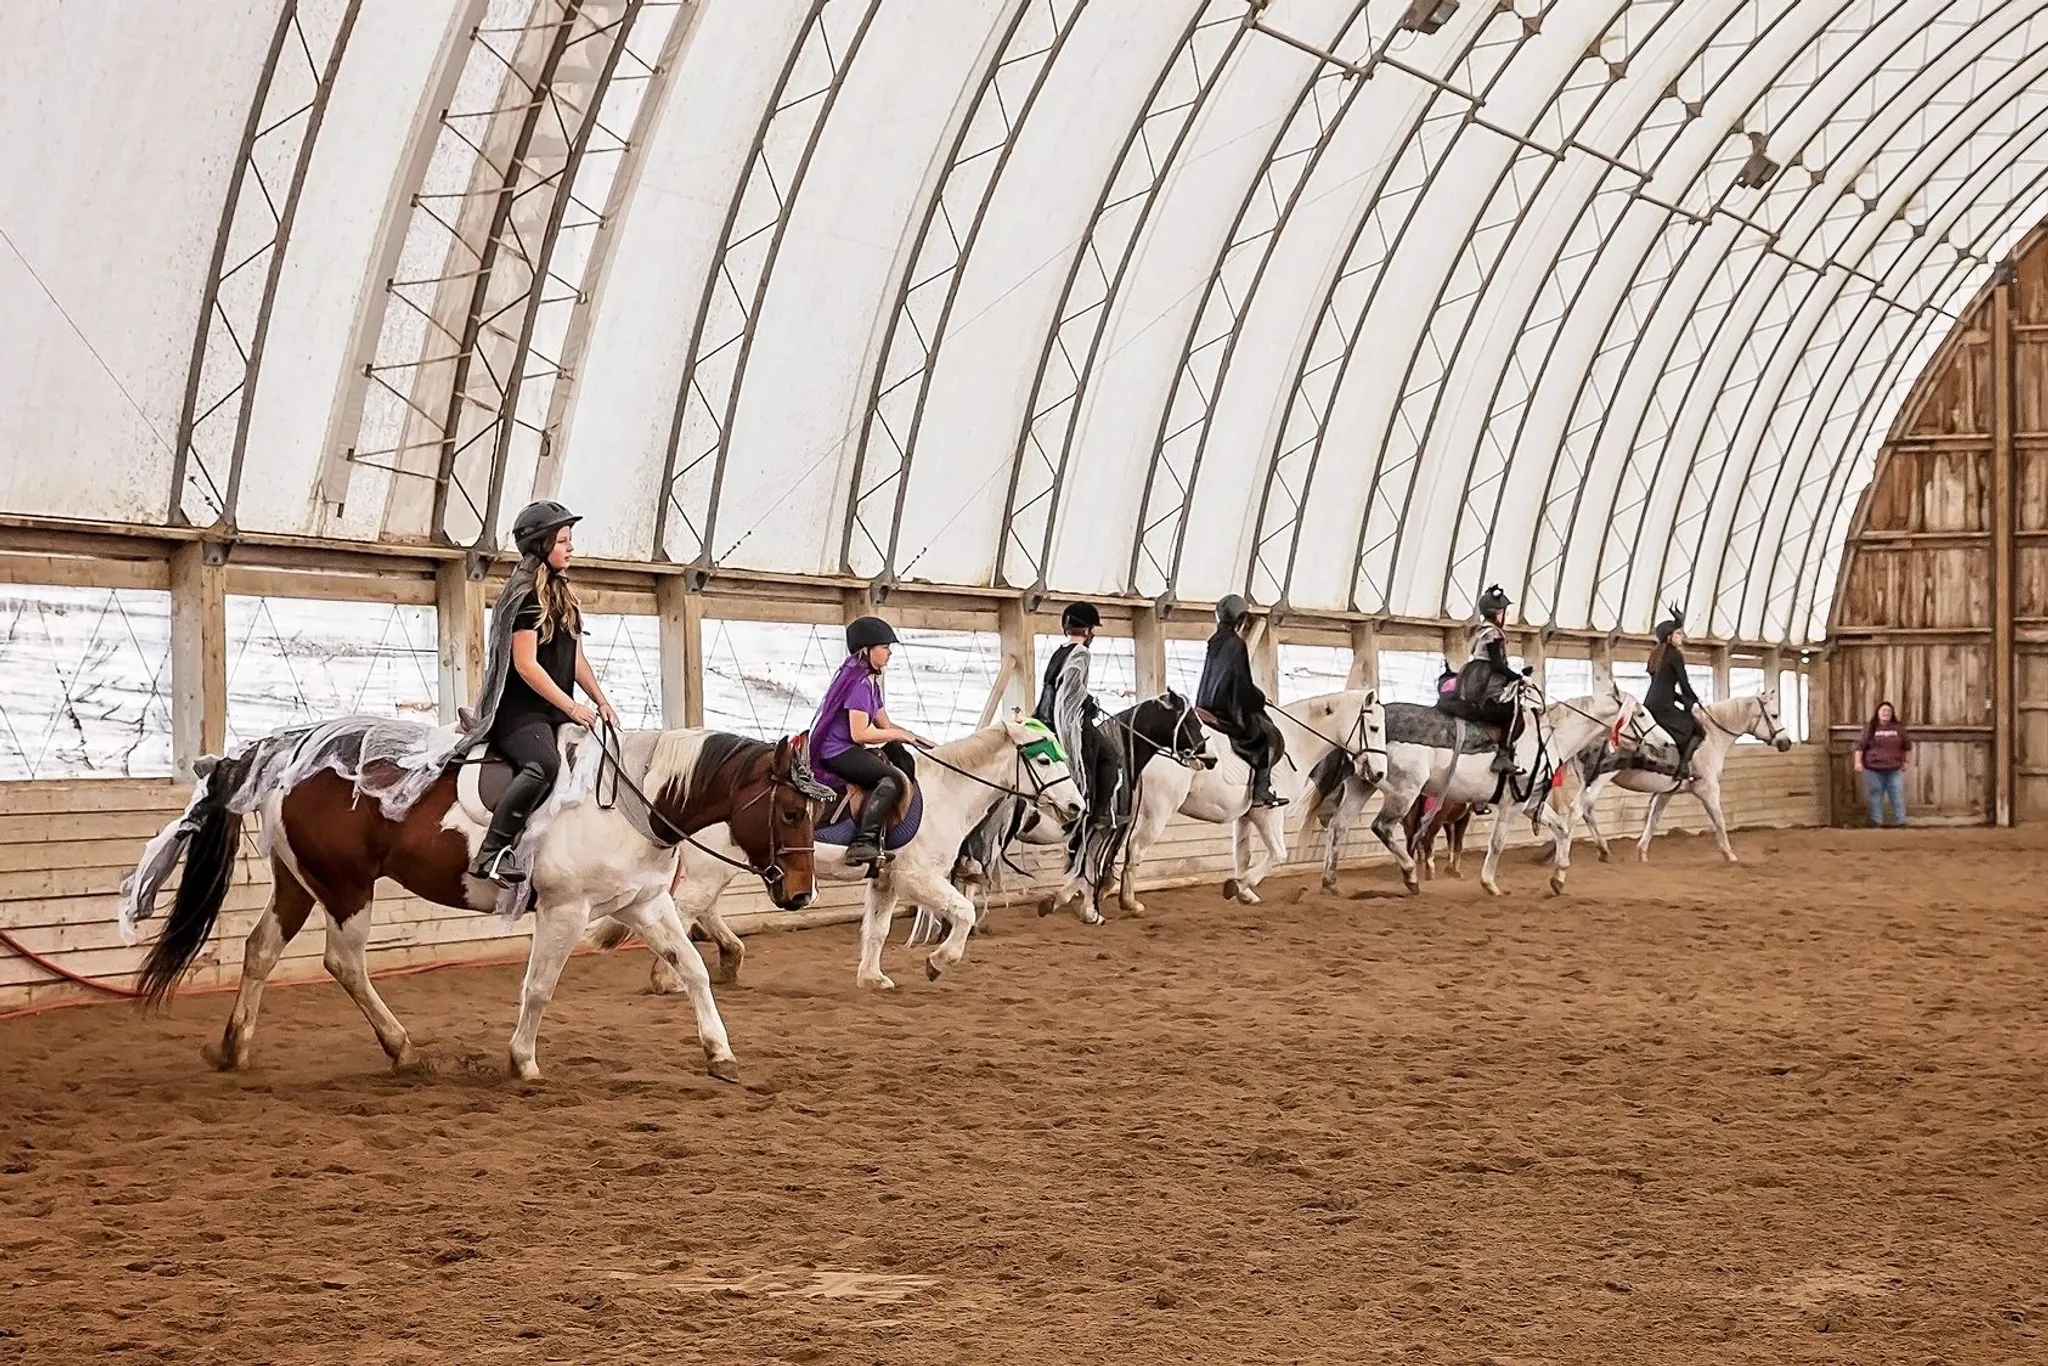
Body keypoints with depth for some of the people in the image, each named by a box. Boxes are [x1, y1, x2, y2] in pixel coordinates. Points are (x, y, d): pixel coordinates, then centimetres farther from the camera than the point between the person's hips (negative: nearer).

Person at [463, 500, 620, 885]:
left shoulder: (562, 594, 18)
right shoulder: (525, 596, -9)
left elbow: (577, 659, 21)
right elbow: (526, 664, -16)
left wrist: (601, 702, 8)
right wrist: (572, 708, -17)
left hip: (555, 713, 10)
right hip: (519, 710, -10)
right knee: (543, 762, -36)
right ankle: (490, 856, -37)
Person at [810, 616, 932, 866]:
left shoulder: (870, 681, 19)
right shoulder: (859, 682, -15)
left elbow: (885, 724, 21)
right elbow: (860, 733, -21)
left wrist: (915, 738, 5)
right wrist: (902, 735, -11)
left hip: (852, 751, 11)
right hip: (839, 751, -11)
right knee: (894, 778, -27)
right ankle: (863, 842, -37)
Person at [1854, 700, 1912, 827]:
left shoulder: (1898, 729, 7)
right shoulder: (1869, 728, 0)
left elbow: (1907, 745, 16)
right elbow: (1860, 745, -3)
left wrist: (1906, 762, 13)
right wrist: (1858, 762, -10)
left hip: (1895, 770, 2)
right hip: (1874, 770, -2)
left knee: (1898, 796, 1)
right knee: (1876, 796, 3)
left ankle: (1901, 821, 6)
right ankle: (1876, 822, 10)